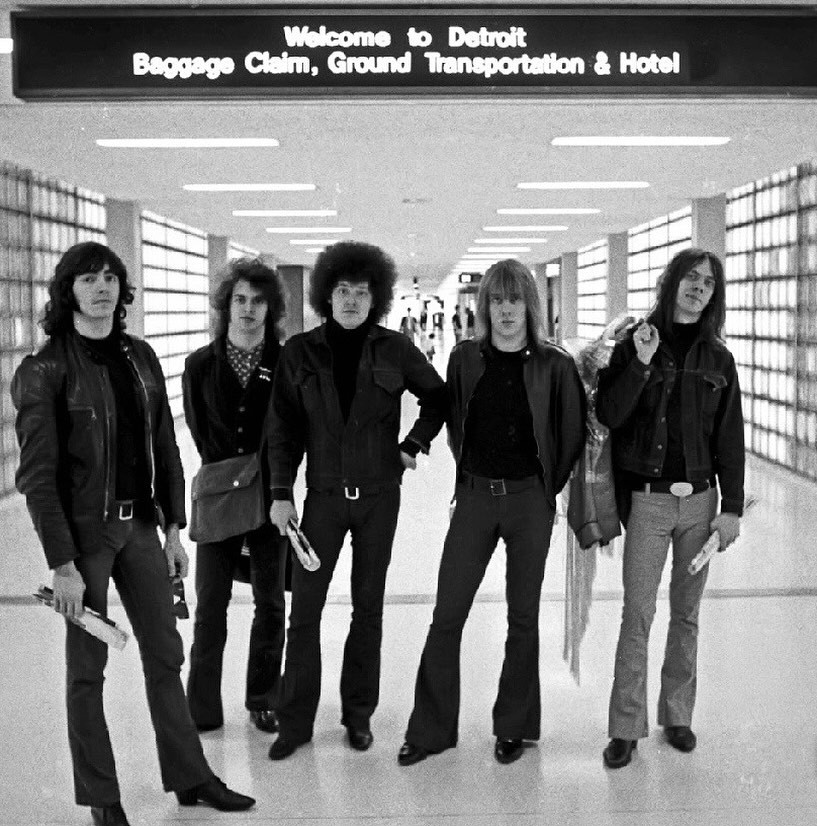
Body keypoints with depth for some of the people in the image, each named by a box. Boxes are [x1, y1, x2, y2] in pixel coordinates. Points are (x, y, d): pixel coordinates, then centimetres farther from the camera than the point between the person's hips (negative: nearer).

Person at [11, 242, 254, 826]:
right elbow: (38, 475, -14)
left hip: (140, 525, 6)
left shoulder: (140, 357, 5)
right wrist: (63, 564, -17)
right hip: (84, 530, -5)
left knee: (165, 653, 14)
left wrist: (173, 528, 6)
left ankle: (189, 777, 29)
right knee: (87, 667, 6)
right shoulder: (45, 370, -12)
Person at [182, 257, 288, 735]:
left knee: (271, 602, 7)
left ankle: (264, 700, 22)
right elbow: (199, 432, 4)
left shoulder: (286, 364, -1)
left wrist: (274, 483, -9)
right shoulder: (200, 365, 3)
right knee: (211, 603, 3)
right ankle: (203, 709, 13)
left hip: (270, 497, 0)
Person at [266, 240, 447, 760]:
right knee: (305, 606, -1)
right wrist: (281, 493, -6)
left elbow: (437, 396, 13)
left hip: (379, 493, 0)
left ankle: (359, 714, 22)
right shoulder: (300, 352, -1)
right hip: (324, 494, 0)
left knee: (369, 605, 9)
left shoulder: (394, 349, -2)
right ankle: (295, 721, 10)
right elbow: (284, 429, 0)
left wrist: (414, 444, 3)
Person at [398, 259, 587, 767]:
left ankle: (514, 728, 23)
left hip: (530, 499, -1)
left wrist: (548, 487, 6)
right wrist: (470, 475, 11)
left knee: (523, 616, 8)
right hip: (475, 495, 2)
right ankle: (431, 730, 14)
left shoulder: (554, 365, -4)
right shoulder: (465, 359, 2)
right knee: (447, 615, 1)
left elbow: (573, 433, 6)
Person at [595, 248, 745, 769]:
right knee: (637, 616, -2)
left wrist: (732, 507, 1)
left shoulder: (717, 358, 7)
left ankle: (678, 715, 24)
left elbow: (731, 438, 5)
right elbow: (609, 415, -8)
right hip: (647, 499, -2)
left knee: (687, 614, 11)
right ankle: (627, 727, 6)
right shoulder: (634, 345, 2)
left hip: (700, 499, 2)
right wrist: (641, 365, -19)